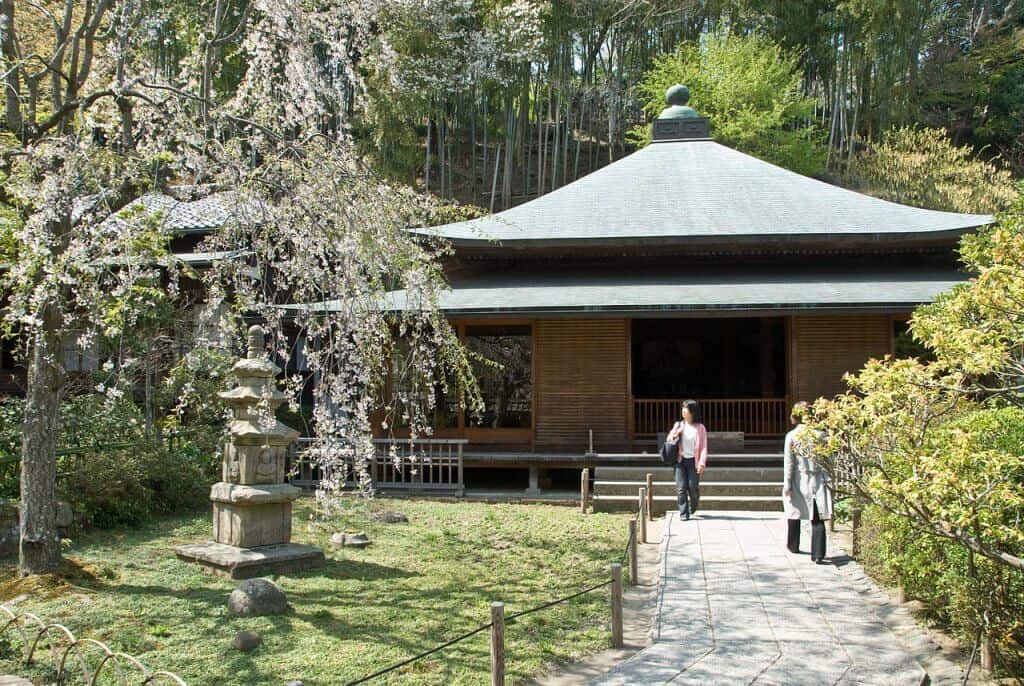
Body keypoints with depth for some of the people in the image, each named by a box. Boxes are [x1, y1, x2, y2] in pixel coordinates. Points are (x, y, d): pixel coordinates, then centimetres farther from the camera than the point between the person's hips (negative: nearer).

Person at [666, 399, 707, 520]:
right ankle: (683, 513, -3)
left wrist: (702, 463, -14)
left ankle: (692, 508, 29)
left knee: (693, 487, -1)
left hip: (693, 461, -2)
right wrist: (675, 435, -7)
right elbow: (668, 440, 15)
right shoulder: (678, 425, 9)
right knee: (681, 487, -8)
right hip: (680, 460, 2)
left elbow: (703, 447, -3)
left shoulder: (700, 428, 1)